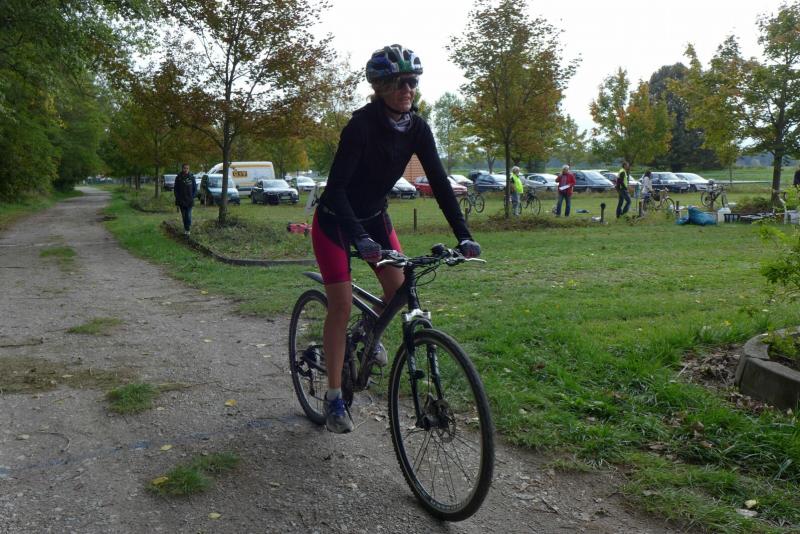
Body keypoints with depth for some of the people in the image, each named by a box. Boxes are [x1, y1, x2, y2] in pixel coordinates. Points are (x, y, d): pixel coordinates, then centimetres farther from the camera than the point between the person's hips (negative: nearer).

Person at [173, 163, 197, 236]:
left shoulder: (191, 177, 0)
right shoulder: (178, 178, 1)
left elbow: (195, 188, 6)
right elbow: (176, 190, 3)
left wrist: (192, 197, -6)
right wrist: (177, 200, -3)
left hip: (189, 201, -1)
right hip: (181, 201, 1)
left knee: (188, 216, -7)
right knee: (184, 216, 9)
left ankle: (188, 230, -3)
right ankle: (185, 229, 19)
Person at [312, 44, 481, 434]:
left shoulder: (416, 128, -10)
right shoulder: (362, 123, -27)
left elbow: (439, 182, -11)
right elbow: (336, 186, -34)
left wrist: (464, 236, -20)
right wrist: (360, 239, -46)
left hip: (374, 215, 6)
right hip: (334, 220, -5)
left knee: (399, 291, -5)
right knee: (341, 303, -11)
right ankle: (333, 398, 1)